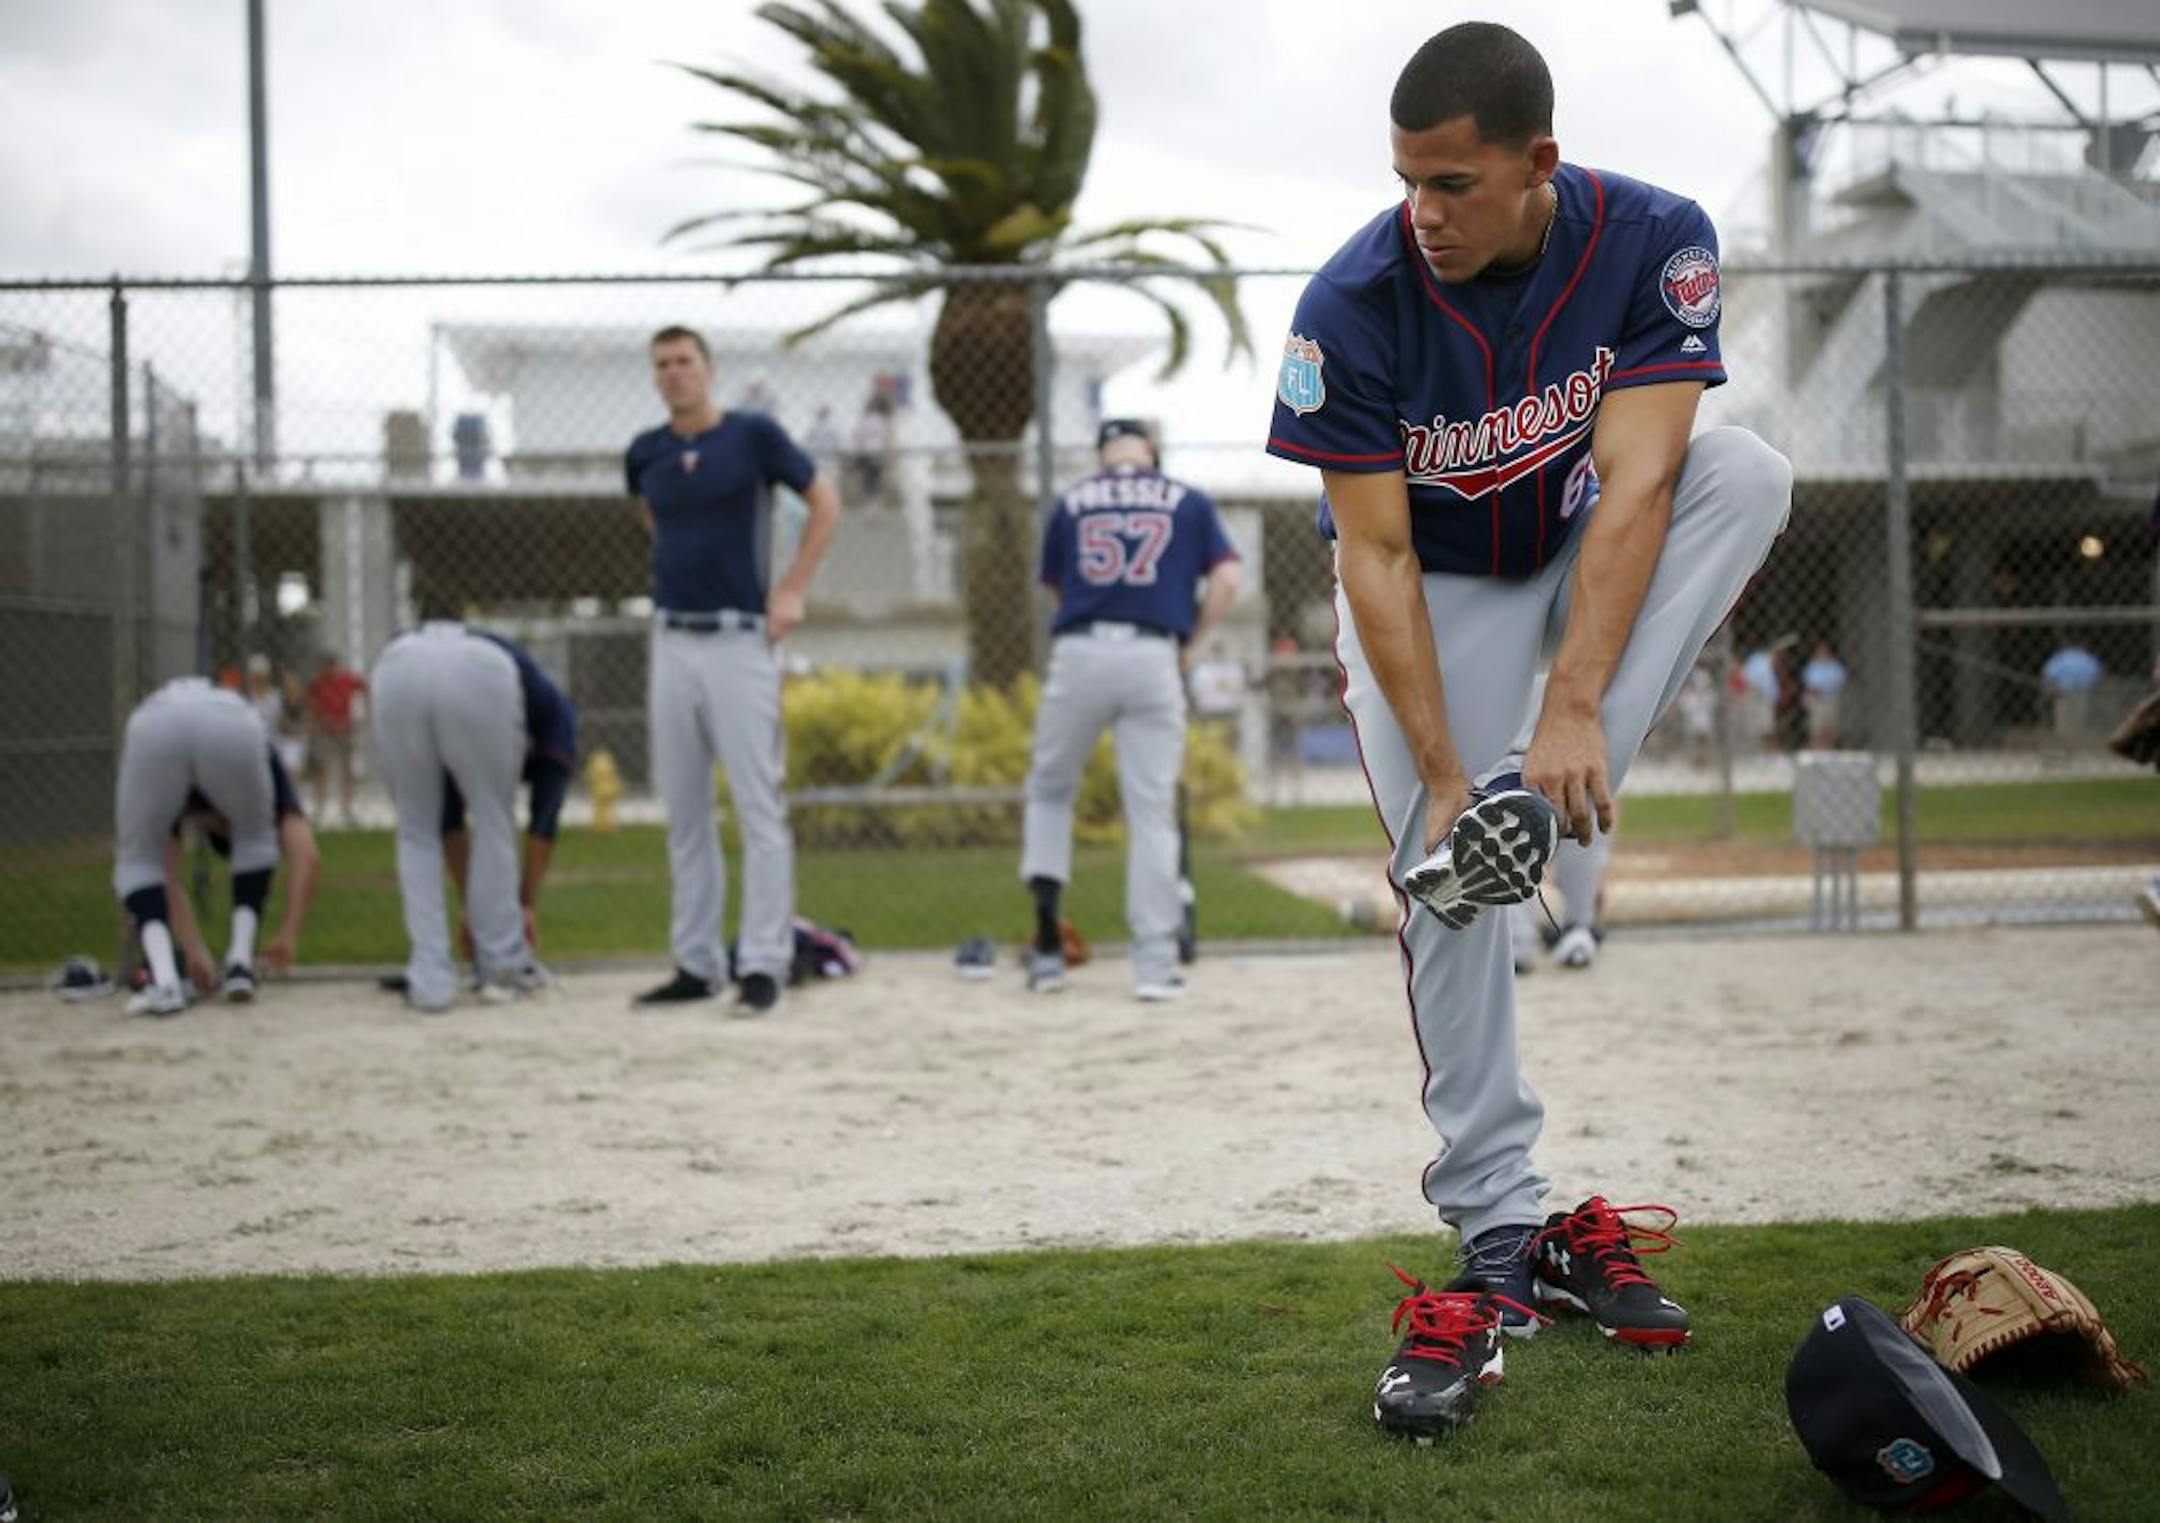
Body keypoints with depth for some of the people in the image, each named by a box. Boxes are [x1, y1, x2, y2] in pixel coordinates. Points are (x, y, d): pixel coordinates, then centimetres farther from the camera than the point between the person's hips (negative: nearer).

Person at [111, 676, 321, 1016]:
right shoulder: (268, 771, 40)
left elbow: (167, 876, 39)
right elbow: (307, 858, 26)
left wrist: (196, 952, 40)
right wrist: (288, 934, 29)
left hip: (154, 725, 1)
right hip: (232, 726, -1)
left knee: (138, 862, 23)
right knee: (255, 841, 31)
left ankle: (164, 982, 3)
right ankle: (239, 966, 21)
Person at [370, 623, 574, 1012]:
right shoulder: (555, 711, 34)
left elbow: (449, 818, 42)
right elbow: (545, 816, 27)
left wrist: (470, 905, 46)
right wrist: (528, 904, 31)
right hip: (479, 675, -4)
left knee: (416, 832, 20)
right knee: (495, 824, 19)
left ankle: (428, 982, 14)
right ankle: (503, 968, 24)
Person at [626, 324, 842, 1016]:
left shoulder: (754, 434, -4)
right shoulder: (645, 452, 8)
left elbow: (825, 502, 4)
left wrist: (792, 590, -2)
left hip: (738, 642, -5)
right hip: (672, 643, 5)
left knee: (759, 808, -7)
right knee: (683, 811, 7)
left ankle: (764, 966, -5)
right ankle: (695, 965, 14)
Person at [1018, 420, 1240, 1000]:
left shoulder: (1071, 503, 14)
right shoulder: (1189, 502, 11)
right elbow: (1225, 580, 1)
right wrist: (1187, 644, 9)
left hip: (1079, 654, 1)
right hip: (1153, 658, -1)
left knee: (1050, 788, 18)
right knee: (1152, 809, 2)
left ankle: (1046, 928, 2)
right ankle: (1155, 964, 1)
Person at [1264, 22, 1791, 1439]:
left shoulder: (1655, 242, -24)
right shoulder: (1355, 306, -27)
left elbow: (1634, 484, -31)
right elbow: (1378, 555, -24)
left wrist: (1572, 709, -42)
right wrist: (1443, 776, -29)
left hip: (1592, 553, 2)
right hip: (1434, 587, -2)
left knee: (1748, 472, -28)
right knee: (1448, 886, -15)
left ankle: (1553, 795, -35)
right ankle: (1504, 1241, -8)